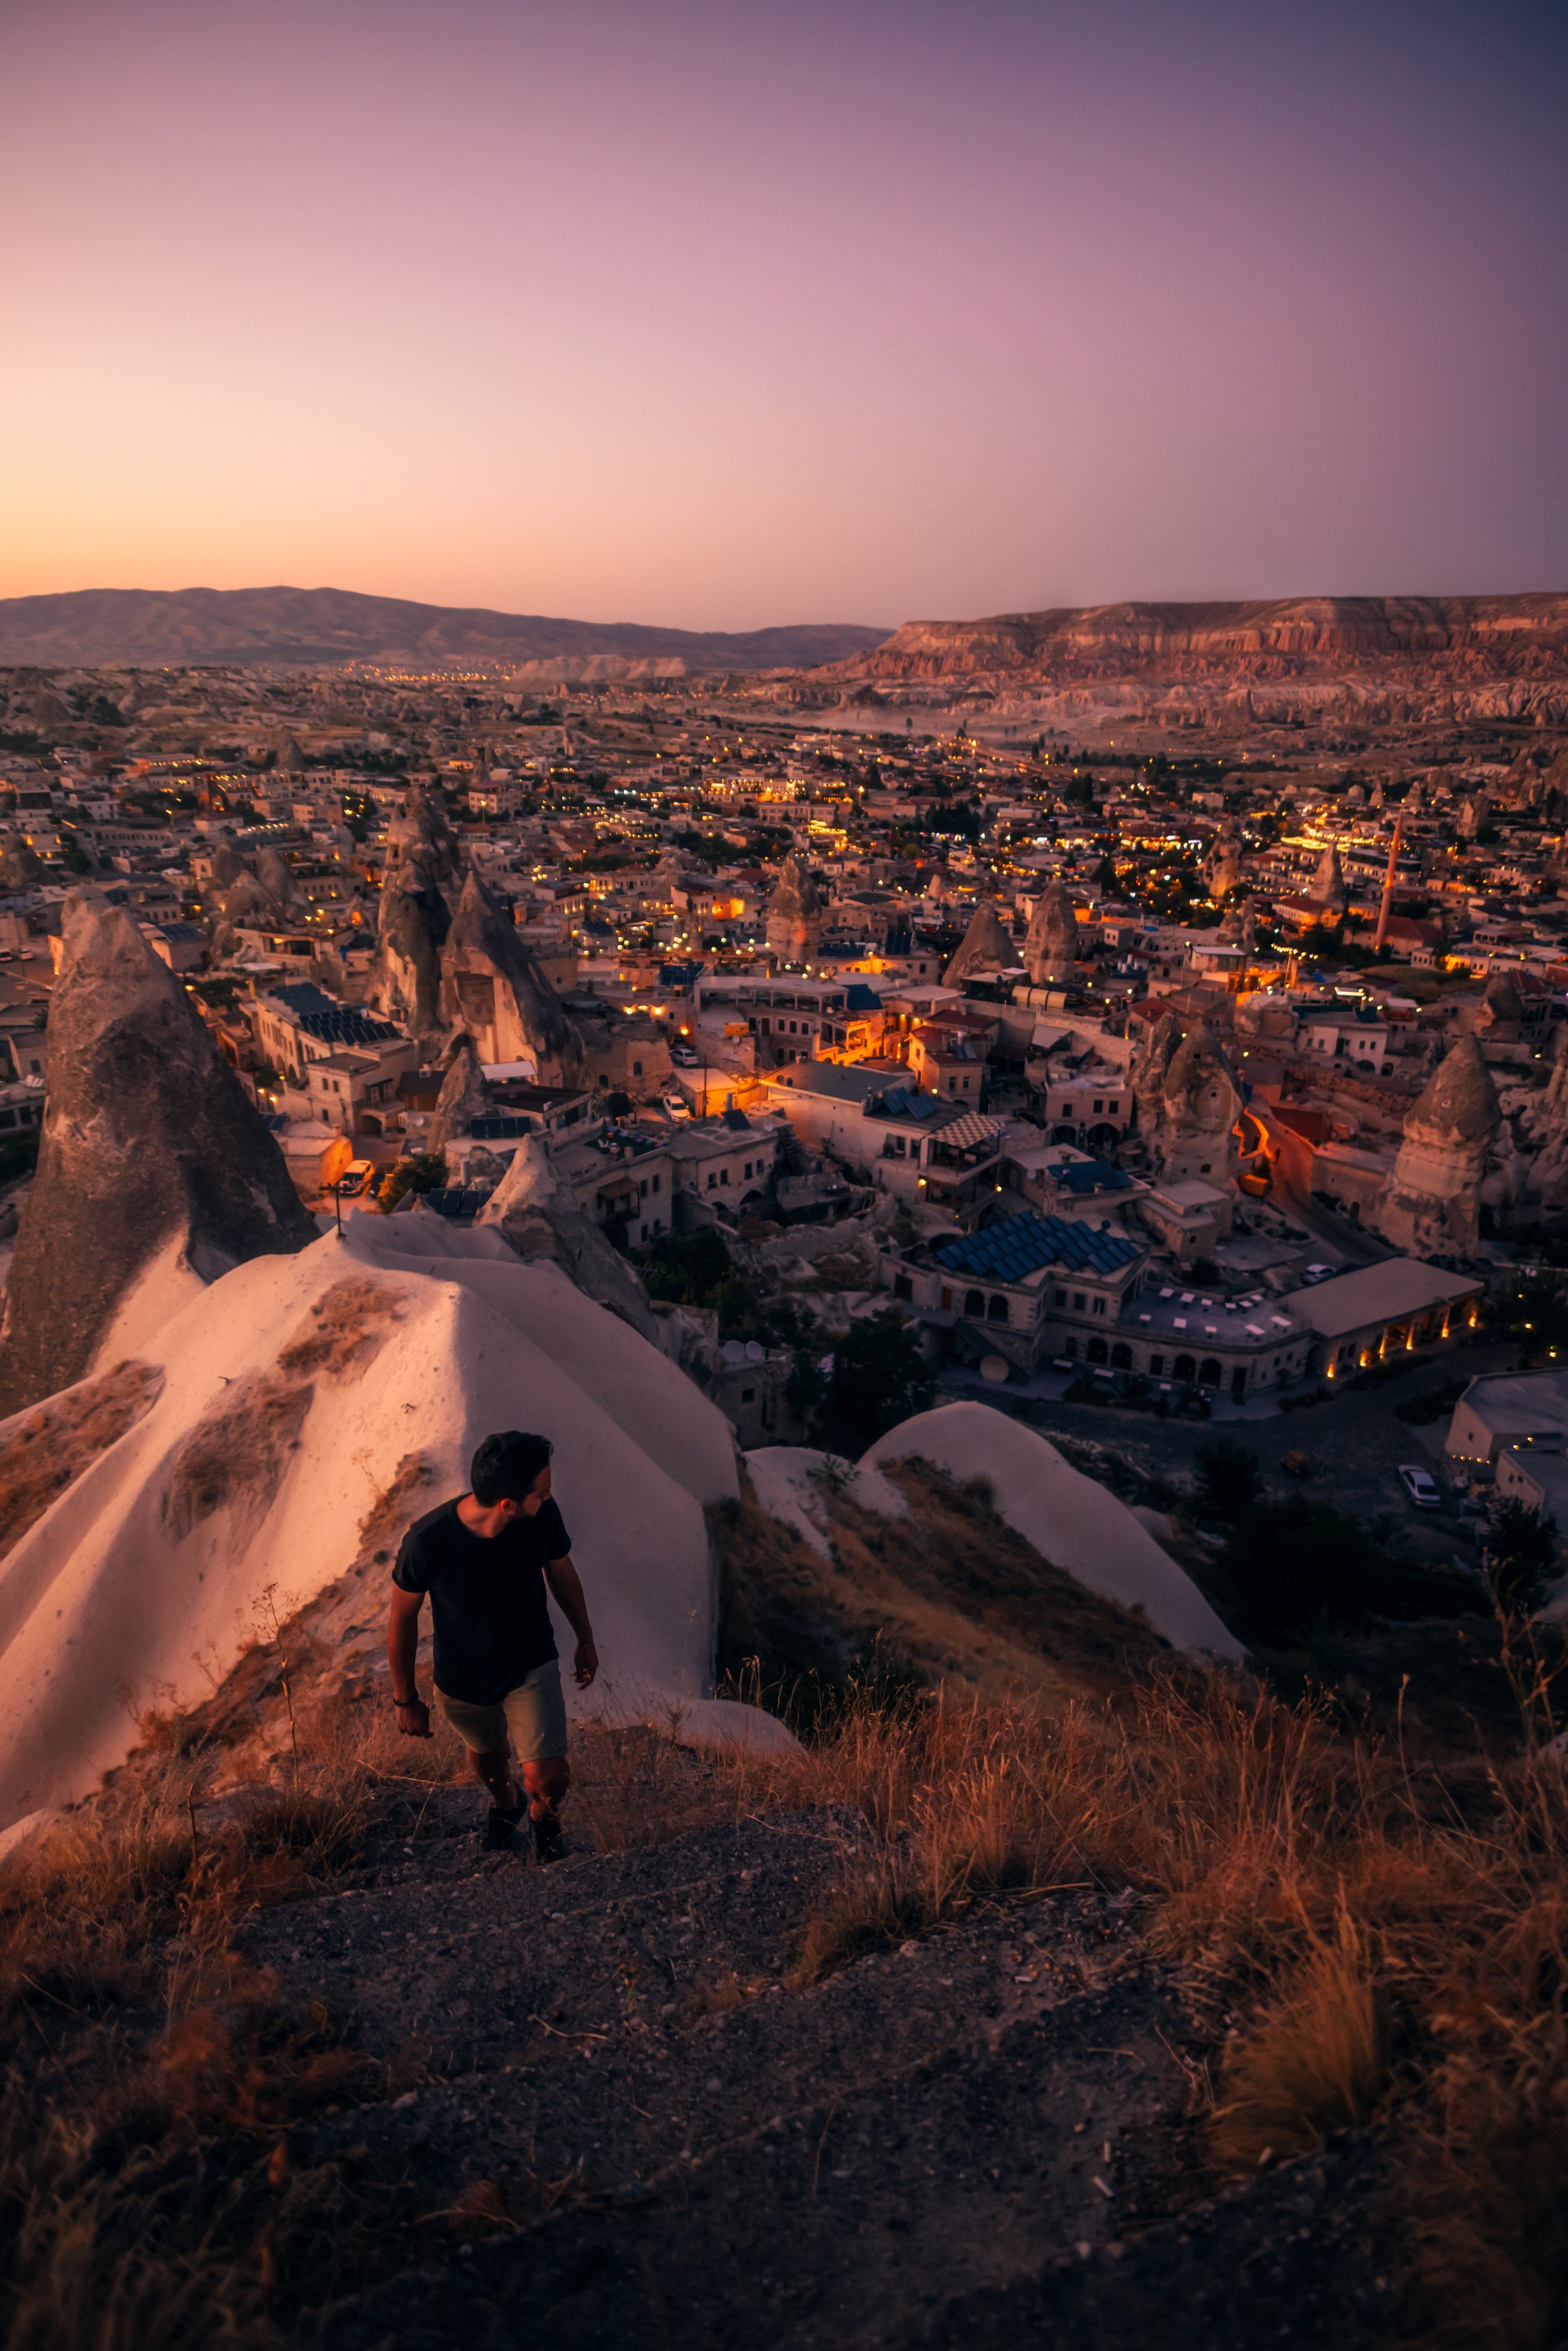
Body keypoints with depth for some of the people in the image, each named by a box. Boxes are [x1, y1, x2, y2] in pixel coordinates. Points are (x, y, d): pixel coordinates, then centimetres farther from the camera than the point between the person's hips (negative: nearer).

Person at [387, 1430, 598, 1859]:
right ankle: (505, 1802, 63)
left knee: (549, 1779, -7)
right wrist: (405, 1699, -5)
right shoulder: (428, 1540, -35)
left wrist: (585, 1639, 11)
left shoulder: (544, 1514, -26)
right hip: (462, 1680, 0)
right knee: (486, 1753, 26)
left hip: (532, 1667, 1)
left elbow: (561, 1573, -3)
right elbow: (403, 1617, -16)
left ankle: (542, 1814, 31)